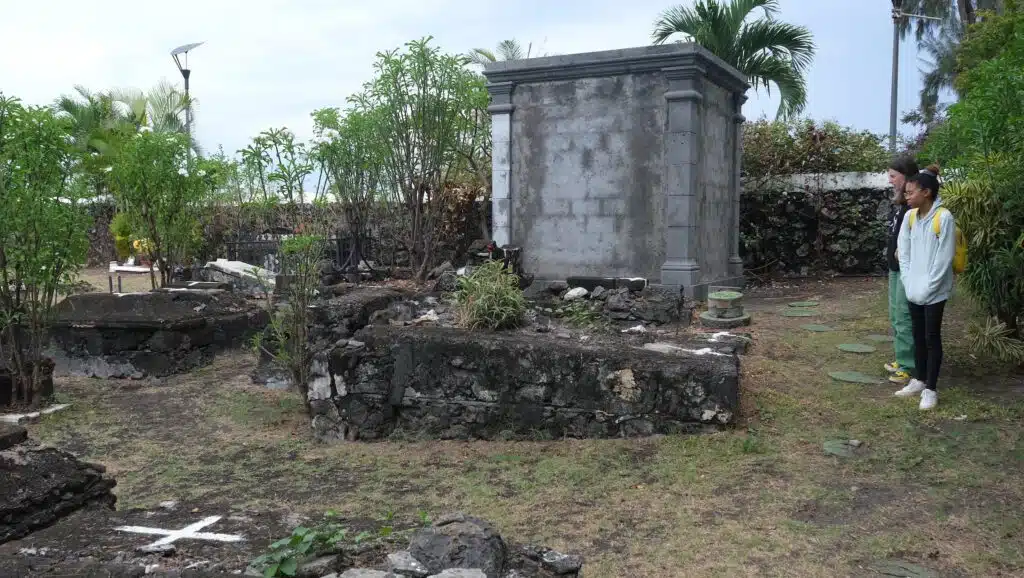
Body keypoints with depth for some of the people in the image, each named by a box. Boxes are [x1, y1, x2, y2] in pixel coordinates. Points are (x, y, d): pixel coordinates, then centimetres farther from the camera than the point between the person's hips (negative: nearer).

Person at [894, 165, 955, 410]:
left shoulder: (944, 218, -15)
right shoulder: (910, 217, 4)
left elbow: (944, 258, -15)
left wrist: (926, 288, -14)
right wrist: (909, 283, 0)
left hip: (934, 292, -6)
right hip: (914, 290, 6)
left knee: (932, 337, 0)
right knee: (917, 334, 14)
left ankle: (930, 389, 8)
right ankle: (919, 380, 27)